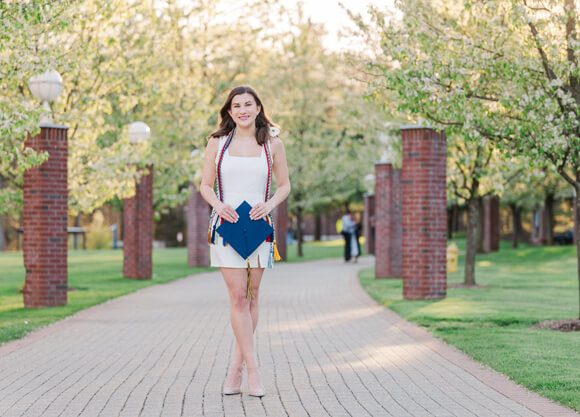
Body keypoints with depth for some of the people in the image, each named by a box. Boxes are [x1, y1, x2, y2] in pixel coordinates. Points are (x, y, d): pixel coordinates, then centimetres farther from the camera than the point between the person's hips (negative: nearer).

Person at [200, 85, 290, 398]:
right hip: (226, 223, -1)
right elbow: (205, 185, 8)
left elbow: (285, 185, 11)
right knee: (238, 296, -8)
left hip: (258, 225, 1)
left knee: (251, 296, 4)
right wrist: (219, 205, -12)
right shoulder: (217, 142, 5)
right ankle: (252, 369, -7)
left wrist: (269, 205, -9)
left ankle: (237, 366, 16)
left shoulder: (272, 144, 6)